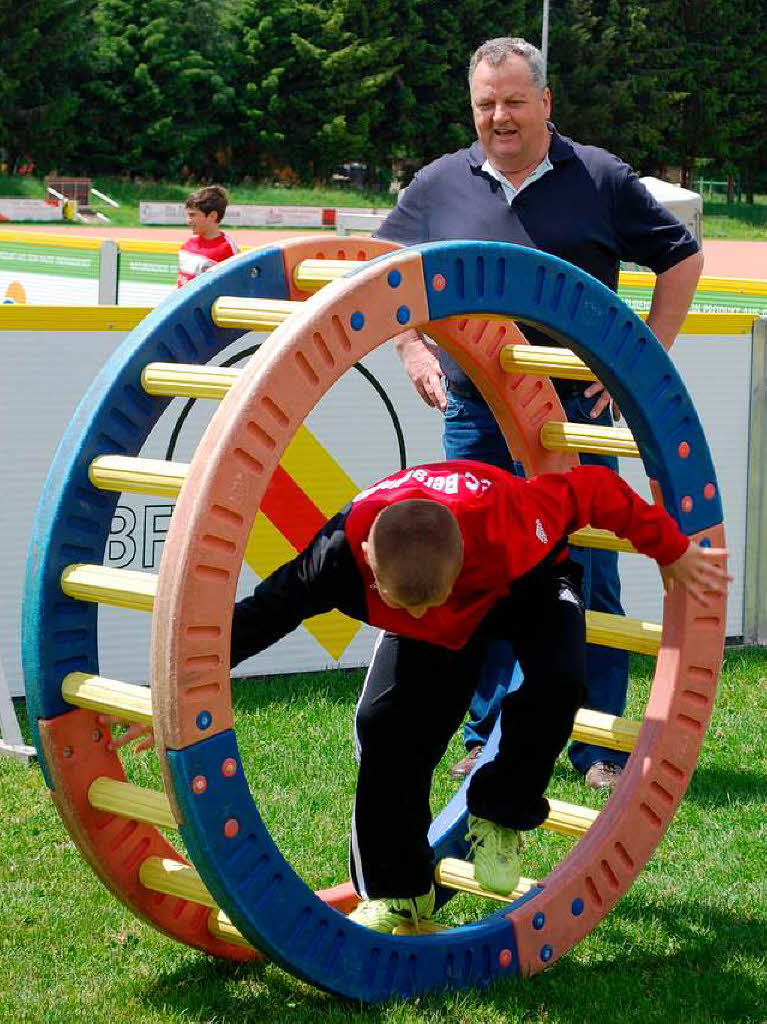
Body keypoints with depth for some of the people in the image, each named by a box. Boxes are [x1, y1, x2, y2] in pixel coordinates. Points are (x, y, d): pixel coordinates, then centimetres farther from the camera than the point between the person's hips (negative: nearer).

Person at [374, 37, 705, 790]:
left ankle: (601, 749, 10)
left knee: (586, 580, 0)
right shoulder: (439, 186, 7)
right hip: (473, 416, 2)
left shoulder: (599, 179, 2)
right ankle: (488, 740, 19)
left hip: (576, 415, -2)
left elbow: (681, 259, 9)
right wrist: (411, 348, 6)